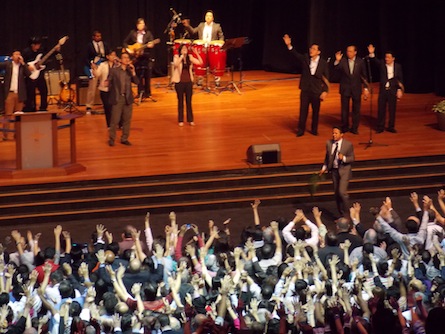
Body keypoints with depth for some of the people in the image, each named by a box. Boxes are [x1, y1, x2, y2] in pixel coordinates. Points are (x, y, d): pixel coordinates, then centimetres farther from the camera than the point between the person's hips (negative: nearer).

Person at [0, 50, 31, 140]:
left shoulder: (23, 66, 10)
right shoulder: (7, 64, 6)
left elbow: (28, 74, -5)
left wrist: (22, 63, -6)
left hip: (19, 94, 2)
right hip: (10, 93, -2)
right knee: (8, 114, -4)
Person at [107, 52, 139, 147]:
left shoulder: (130, 71, 8)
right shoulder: (114, 70, -3)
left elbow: (137, 82, -2)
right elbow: (109, 83, 0)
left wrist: (133, 71, -11)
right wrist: (112, 93, -6)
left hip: (128, 99, 4)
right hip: (117, 99, -4)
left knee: (127, 120, 8)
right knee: (115, 120, -3)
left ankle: (124, 139, 18)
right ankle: (112, 139, 7)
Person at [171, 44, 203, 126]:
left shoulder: (190, 57, 3)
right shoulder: (177, 57, -6)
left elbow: (200, 62, -6)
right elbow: (176, 64, -28)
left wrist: (196, 53, -15)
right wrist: (182, 55, -30)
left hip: (189, 82, 3)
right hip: (179, 82, -3)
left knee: (189, 101, 7)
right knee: (181, 101, 5)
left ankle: (190, 120, 15)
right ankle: (181, 120, 12)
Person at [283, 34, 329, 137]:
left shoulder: (323, 63, -6)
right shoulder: (305, 59, -2)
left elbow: (326, 78, -4)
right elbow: (296, 54, -17)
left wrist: (325, 91, -11)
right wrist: (289, 45, -34)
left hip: (316, 91, -1)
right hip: (305, 90, 1)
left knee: (316, 111, 10)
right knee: (303, 110, 2)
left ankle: (314, 130, 25)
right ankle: (301, 130, 11)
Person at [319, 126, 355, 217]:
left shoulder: (348, 144, -10)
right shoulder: (329, 143, 2)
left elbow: (352, 158, -6)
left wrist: (343, 158, -24)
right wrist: (324, 168, 6)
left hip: (344, 171, -5)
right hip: (334, 171, 5)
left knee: (342, 192, -18)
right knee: (336, 194, 11)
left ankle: (346, 214, -2)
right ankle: (342, 215, 24)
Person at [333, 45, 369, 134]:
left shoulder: (360, 62, -1)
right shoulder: (342, 61, -4)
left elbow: (364, 76, 4)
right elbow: (336, 70, -16)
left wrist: (366, 88, 2)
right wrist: (337, 61, -30)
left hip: (356, 89, 0)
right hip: (345, 89, 0)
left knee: (356, 109, 3)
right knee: (344, 109, 6)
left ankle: (354, 128, 11)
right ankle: (344, 127, 18)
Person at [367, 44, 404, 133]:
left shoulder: (398, 66, 1)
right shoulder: (382, 64, -1)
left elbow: (400, 79, 4)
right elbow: (376, 61, -19)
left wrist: (400, 89, -3)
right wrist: (372, 54, -37)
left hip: (393, 91, 0)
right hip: (383, 90, 0)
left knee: (392, 109, 5)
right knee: (381, 109, 2)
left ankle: (391, 127, 15)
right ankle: (380, 127, 10)